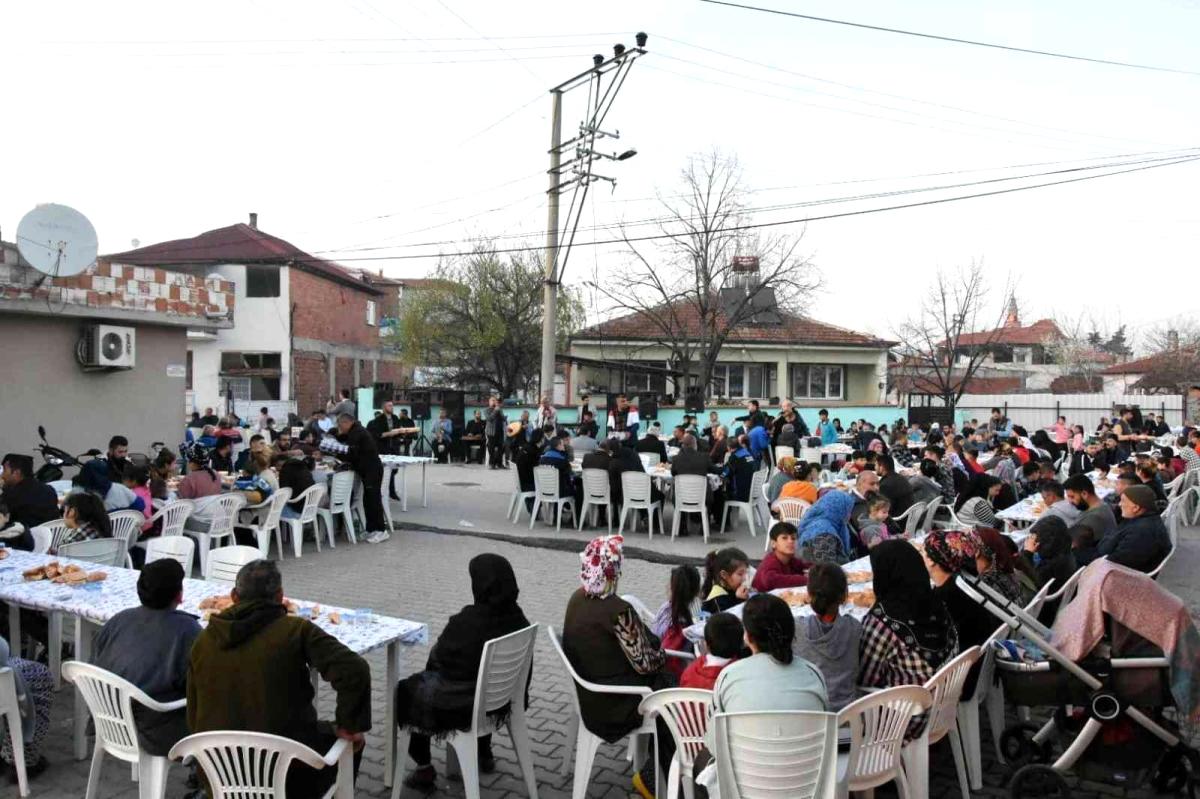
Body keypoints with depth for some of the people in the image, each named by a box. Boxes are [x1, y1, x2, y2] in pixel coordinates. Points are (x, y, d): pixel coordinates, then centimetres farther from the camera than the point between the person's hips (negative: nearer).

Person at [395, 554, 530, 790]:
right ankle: (484, 753, 44)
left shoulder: (467, 620, -30)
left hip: (464, 705, -6)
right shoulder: (517, 617, -11)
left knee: (409, 690, 20)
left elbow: (439, 657, -13)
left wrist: (434, 656, 9)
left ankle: (424, 769, 25)